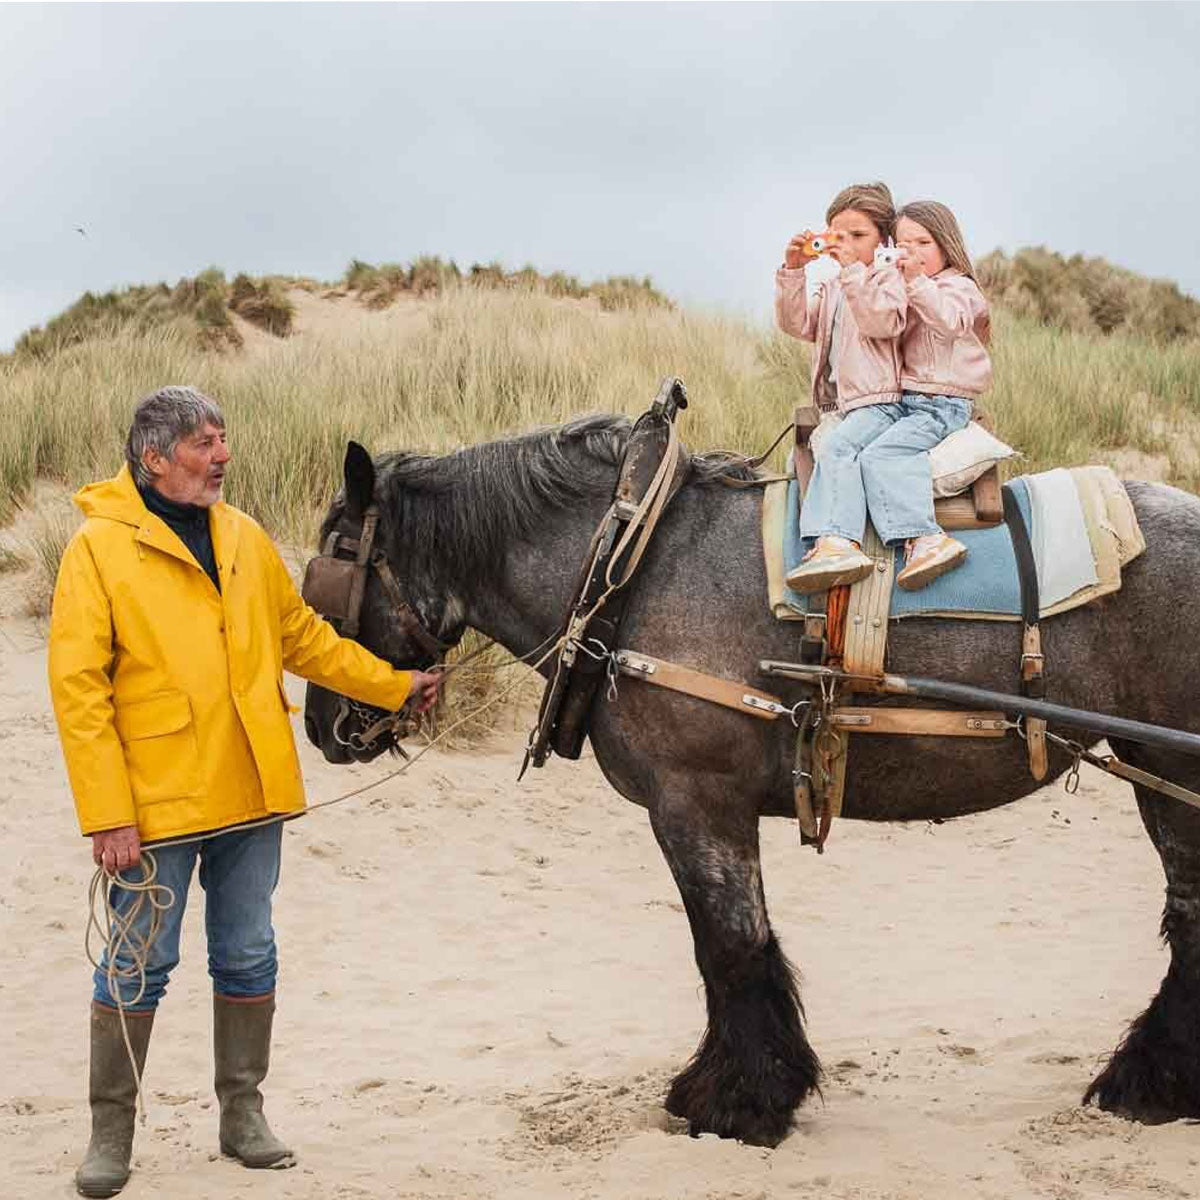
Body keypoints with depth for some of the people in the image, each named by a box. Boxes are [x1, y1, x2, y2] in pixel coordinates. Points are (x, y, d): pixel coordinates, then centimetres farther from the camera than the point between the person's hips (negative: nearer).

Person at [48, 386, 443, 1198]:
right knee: (139, 964, 4)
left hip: (251, 792, 5)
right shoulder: (98, 548, -9)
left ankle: (243, 1114, 26)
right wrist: (107, 816, -15)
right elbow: (78, 689, -11)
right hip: (156, 800, -5)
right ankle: (111, 1131, 17)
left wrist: (394, 684, 17)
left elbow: (303, 636, 20)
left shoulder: (245, 538, 8)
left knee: (248, 956, 12)